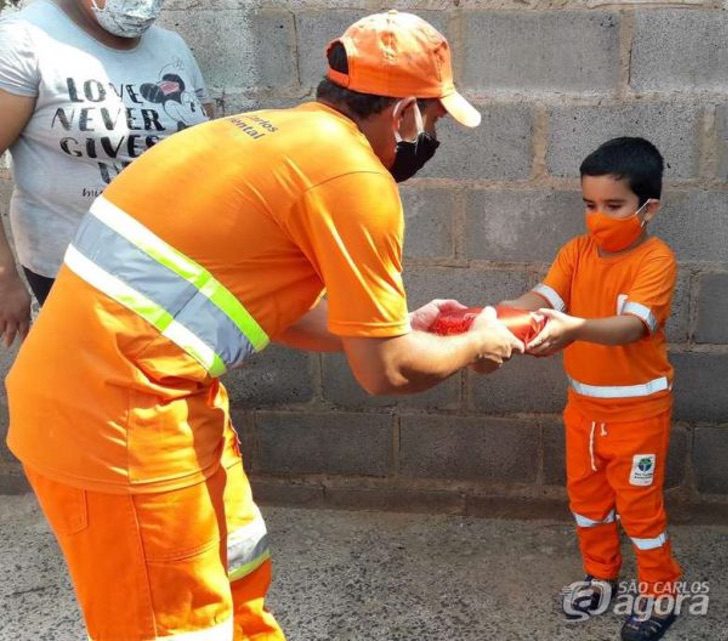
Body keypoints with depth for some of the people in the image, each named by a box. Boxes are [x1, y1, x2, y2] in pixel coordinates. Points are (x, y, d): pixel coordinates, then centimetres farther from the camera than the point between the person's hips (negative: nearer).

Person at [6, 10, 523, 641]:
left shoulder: (276, 134, 13)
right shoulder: (355, 176, -14)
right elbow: (385, 371, -10)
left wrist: (399, 323, 26)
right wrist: (475, 345, 9)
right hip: (121, 416, -9)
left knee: (239, 573, 24)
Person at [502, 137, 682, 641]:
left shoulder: (657, 259, -20)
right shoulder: (577, 251, -3)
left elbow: (632, 326, -35)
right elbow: (541, 297, -18)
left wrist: (575, 328, -53)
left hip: (638, 407, -6)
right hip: (584, 403, 6)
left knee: (639, 504, 7)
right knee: (586, 495, 19)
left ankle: (661, 596, 27)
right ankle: (601, 577, 40)